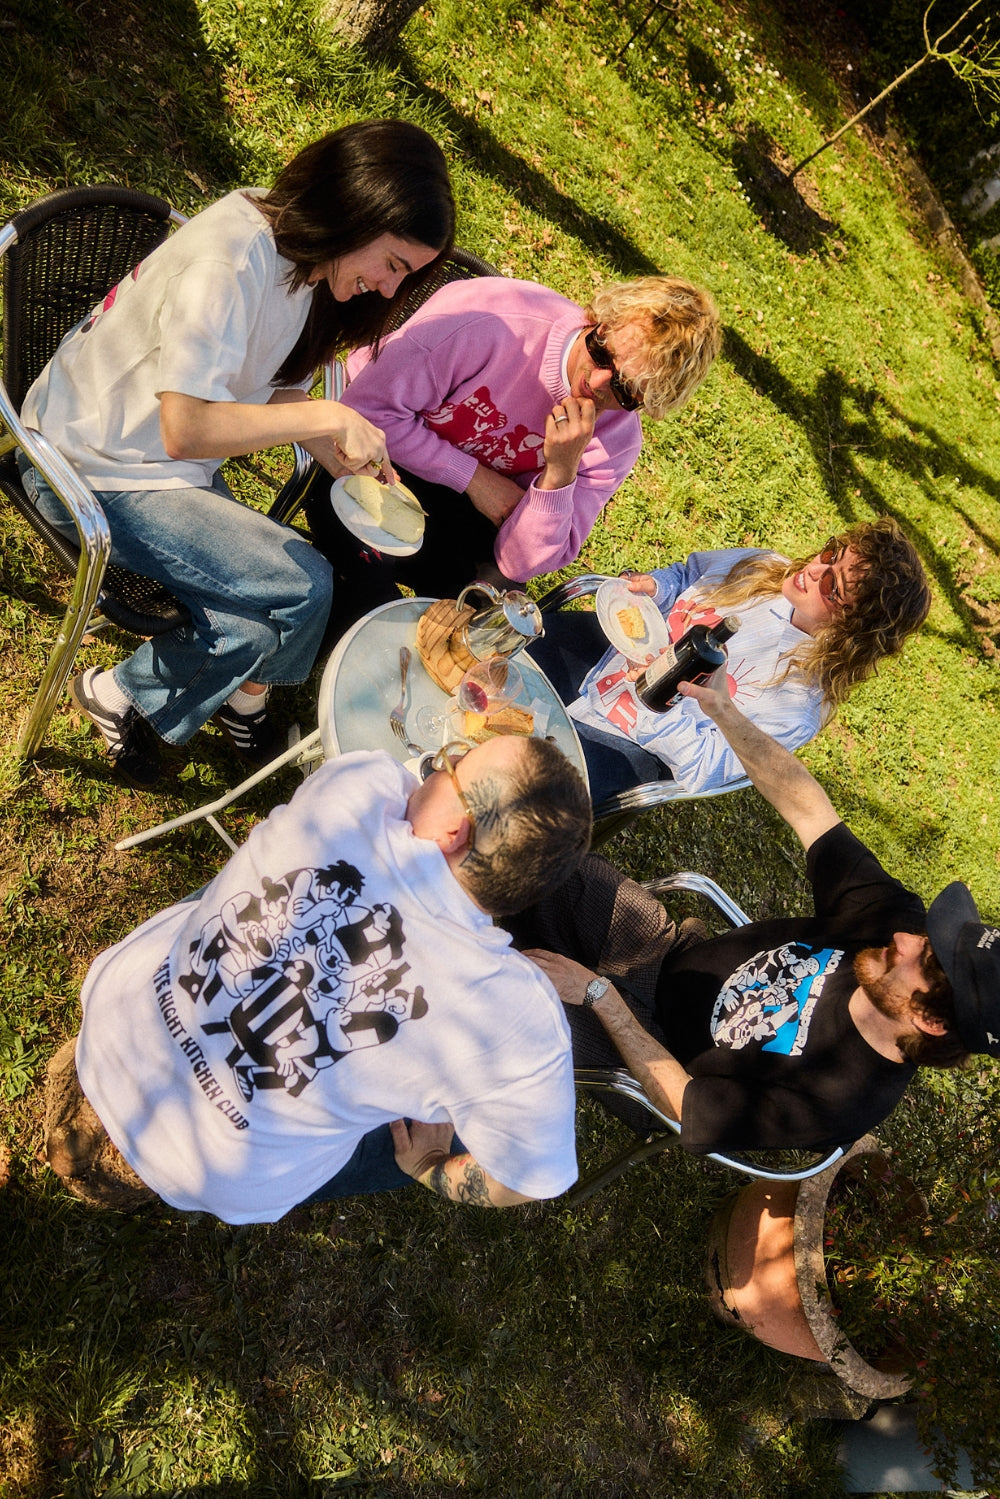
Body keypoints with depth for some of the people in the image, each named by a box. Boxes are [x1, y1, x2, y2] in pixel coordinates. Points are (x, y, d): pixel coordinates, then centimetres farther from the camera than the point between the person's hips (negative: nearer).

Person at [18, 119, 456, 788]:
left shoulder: (304, 256, 2)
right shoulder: (229, 260, -27)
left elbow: (282, 391, 9)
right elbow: (185, 429, -33)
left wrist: (359, 470, -6)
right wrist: (328, 417, -29)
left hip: (172, 468, 8)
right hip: (92, 472, -8)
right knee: (303, 589, -19)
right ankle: (121, 695, 1)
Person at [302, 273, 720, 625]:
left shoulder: (616, 440, -17)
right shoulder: (490, 317, -30)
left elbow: (519, 564, -19)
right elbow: (369, 409, -25)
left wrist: (561, 471, -35)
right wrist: (473, 476, -24)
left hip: (465, 500, 4)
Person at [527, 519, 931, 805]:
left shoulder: (800, 703, -23)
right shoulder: (760, 566, -7)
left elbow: (702, 769, -23)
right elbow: (684, 575, 11)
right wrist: (651, 588, -11)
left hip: (630, 740, -6)